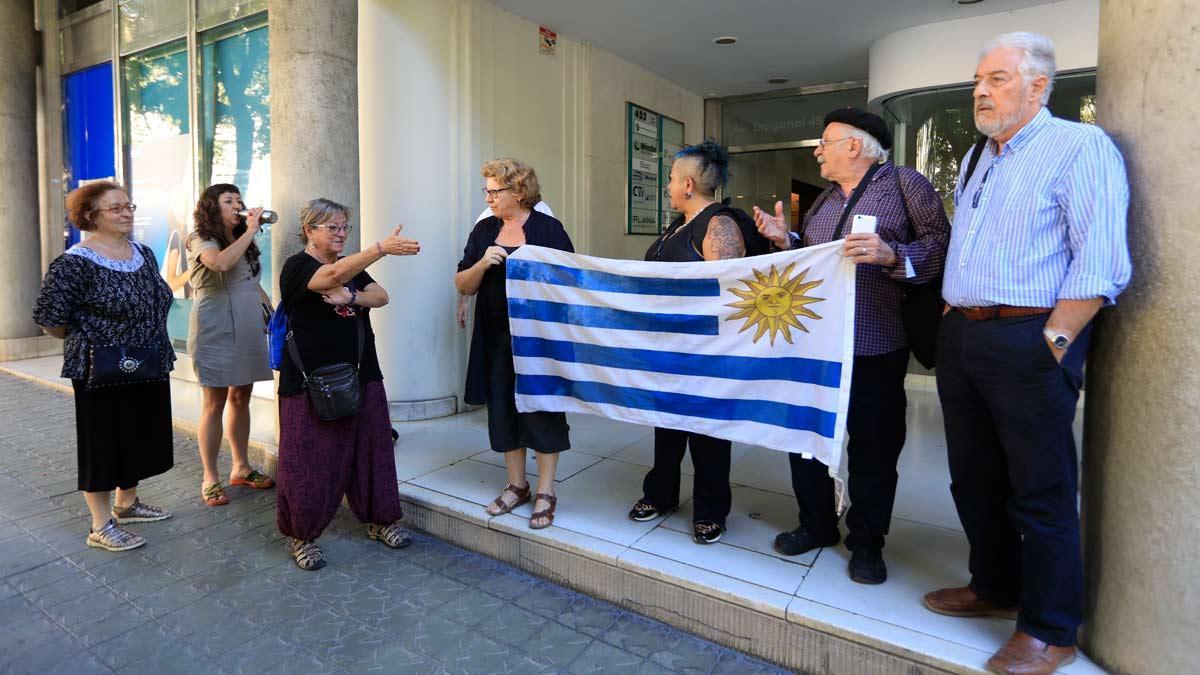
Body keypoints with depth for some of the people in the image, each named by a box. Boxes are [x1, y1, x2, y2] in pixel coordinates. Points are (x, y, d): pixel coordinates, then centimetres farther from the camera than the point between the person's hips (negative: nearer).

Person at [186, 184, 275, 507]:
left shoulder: (243, 242, 18)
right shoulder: (201, 240, -5)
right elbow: (222, 263, -27)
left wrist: (272, 310, 13)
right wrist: (251, 230, -18)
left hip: (248, 331, 7)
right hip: (216, 332, -7)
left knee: (241, 398, 12)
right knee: (214, 405, -2)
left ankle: (241, 467, 22)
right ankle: (210, 478, 6)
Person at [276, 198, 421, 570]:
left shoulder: (350, 265, 14)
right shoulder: (296, 267, -9)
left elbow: (381, 296, 2)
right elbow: (335, 275, -29)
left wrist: (351, 296, -19)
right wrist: (383, 247, -41)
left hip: (360, 377, 7)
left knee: (371, 449, 11)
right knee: (310, 460, 1)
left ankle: (379, 519, 27)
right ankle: (301, 536, 18)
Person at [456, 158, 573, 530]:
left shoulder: (548, 228, -5)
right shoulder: (483, 230, 8)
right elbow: (463, 286, 5)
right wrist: (483, 263, -13)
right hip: (497, 339, 5)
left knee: (542, 409, 2)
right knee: (503, 410, 10)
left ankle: (545, 492, 15)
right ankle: (517, 485, 27)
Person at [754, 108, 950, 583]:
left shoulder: (905, 184, -3)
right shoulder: (825, 200, 18)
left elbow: (940, 246, -13)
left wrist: (890, 254, -27)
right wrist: (785, 239, 5)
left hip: (874, 346, -6)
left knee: (873, 445, 5)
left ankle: (867, 542, 23)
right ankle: (816, 525, 31)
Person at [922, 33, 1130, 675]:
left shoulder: (1079, 147, -6)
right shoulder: (976, 159, 18)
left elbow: (1100, 263, -15)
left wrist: (1050, 343, -18)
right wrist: (950, 322, 13)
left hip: (1027, 341, -8)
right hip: (959, 336, 8)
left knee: (1041, 491, 2)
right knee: (974, 478, 16)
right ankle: (994, 588, 34)